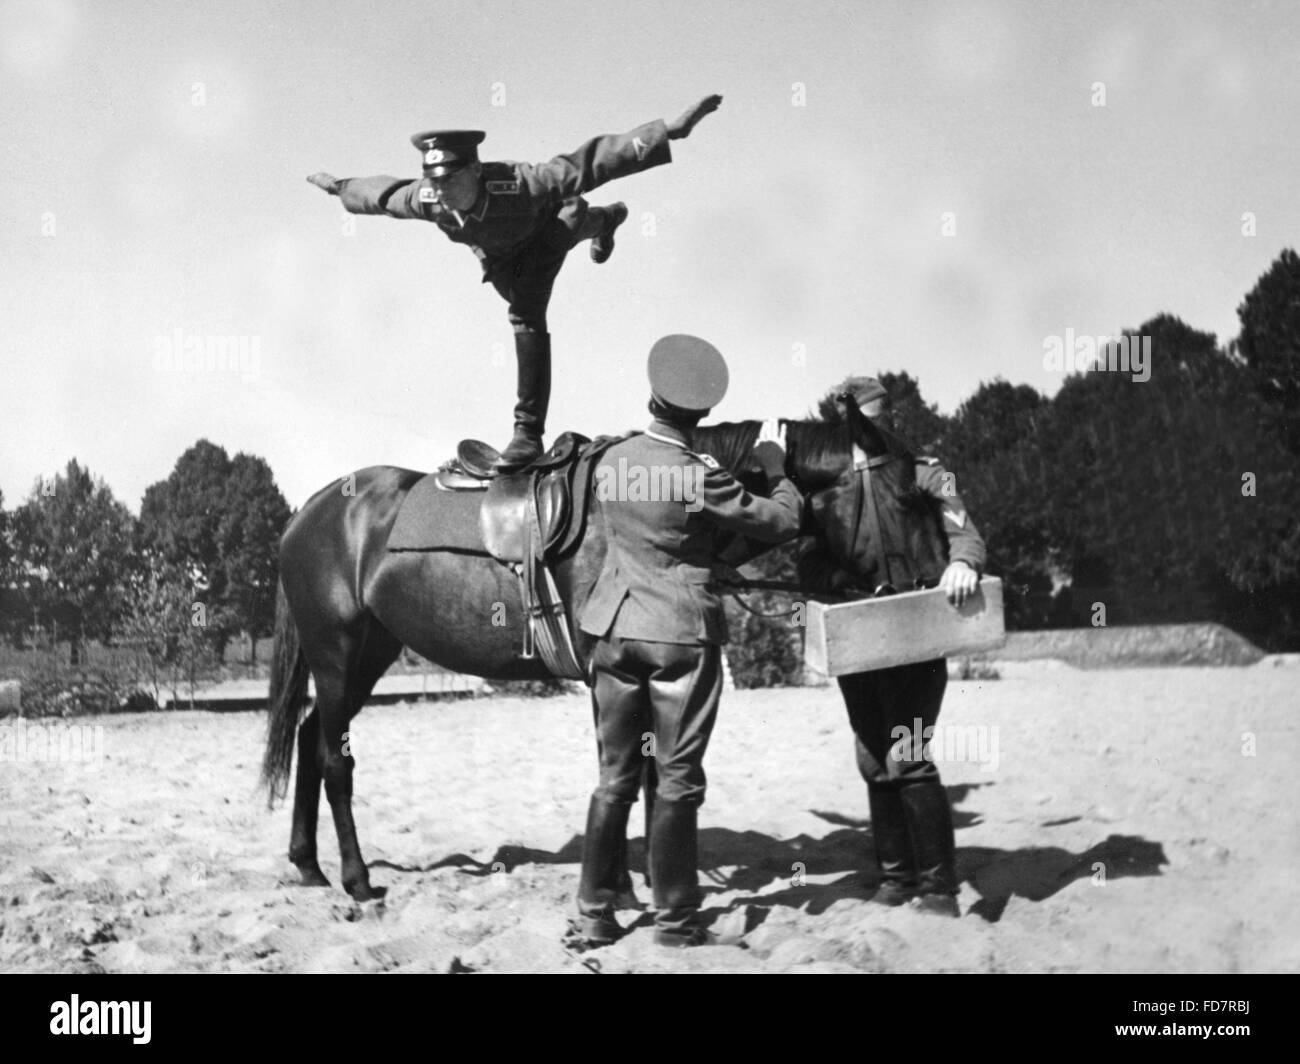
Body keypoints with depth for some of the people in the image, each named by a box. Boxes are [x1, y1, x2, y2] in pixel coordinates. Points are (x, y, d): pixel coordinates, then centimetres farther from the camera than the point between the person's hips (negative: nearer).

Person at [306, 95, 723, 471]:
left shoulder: (518, 184, -49)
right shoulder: (427, 198, -38)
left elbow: (592, 161, -55)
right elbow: (384, 192, -14)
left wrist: (671, 129, -62)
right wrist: (339, 187, 4)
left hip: (544, 233, -5)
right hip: (496, 253, 5)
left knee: (527, 316, -24)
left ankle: (529, 429, -15)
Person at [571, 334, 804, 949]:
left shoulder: (611, 460, 1)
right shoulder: (700, 478, -17)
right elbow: (782, 522, -8)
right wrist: (775, 465, 9)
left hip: (615, 630, 5)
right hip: (683, 635, -5)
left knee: (614, 779, 12)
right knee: (676, 782, 5)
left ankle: (594, 916, 15)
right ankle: (674, 919, 12)